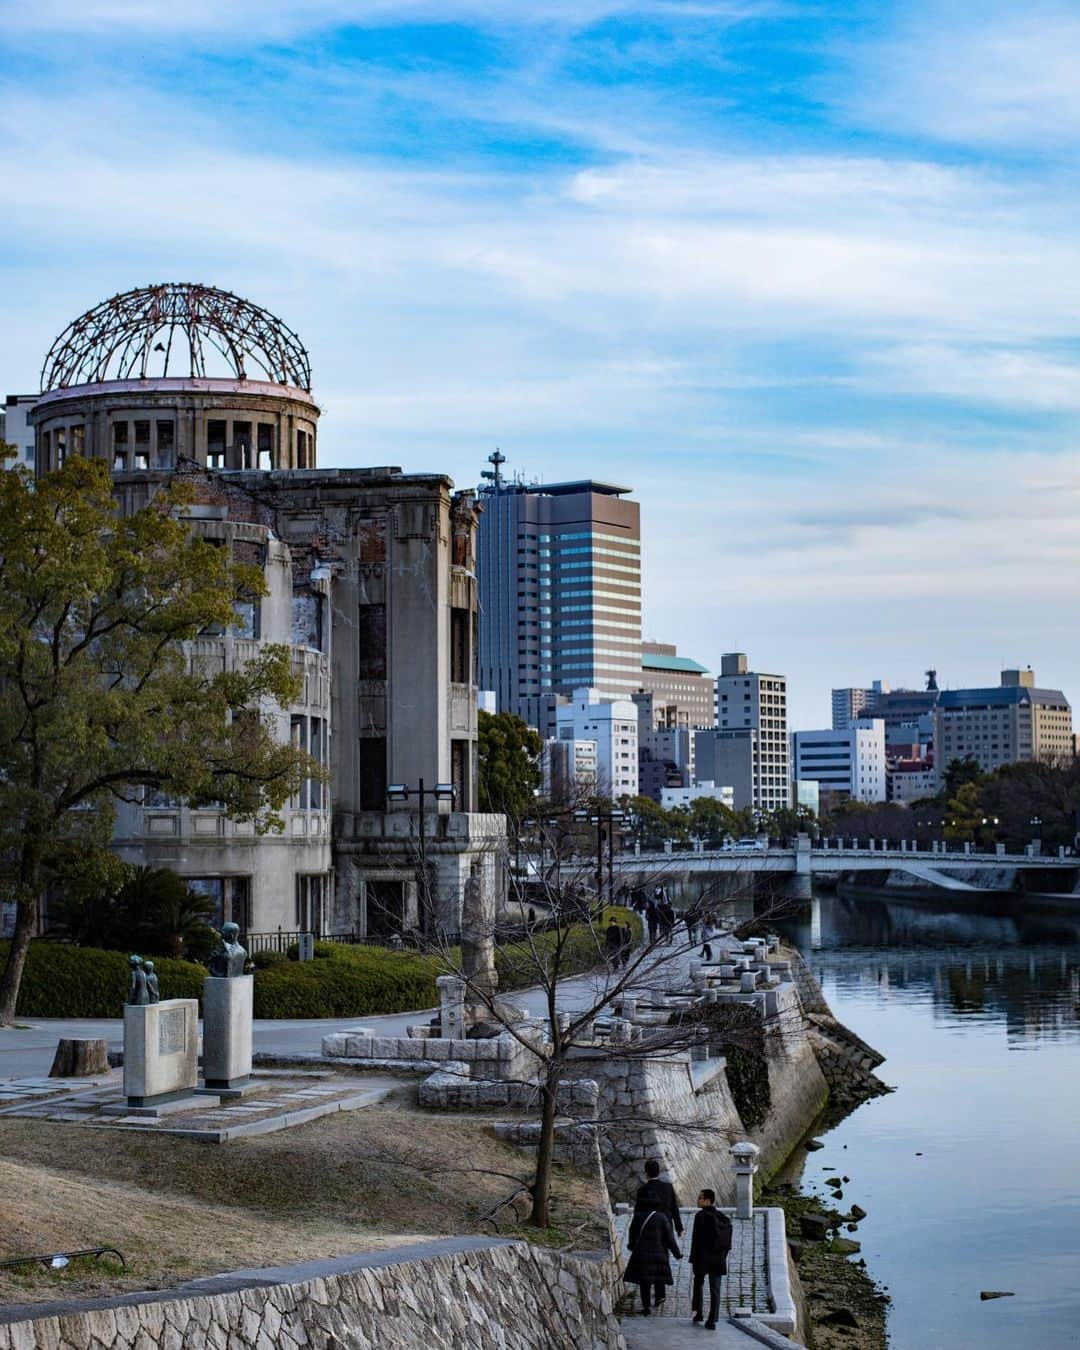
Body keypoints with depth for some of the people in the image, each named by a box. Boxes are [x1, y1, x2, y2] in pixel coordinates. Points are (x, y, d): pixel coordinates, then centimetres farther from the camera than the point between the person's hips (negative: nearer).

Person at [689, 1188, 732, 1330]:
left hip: (702, 1259, -5)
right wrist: (722, 1258, 16)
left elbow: (696, 1239, -15)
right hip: (718, 1260, 5)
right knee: (715, 1290, 6)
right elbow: (728, 1241, 9)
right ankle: (712, 1321, 2)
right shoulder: (723, 1217, 7)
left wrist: (693, 1260, -11)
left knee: (698, 1283, 19)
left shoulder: (701, 1216, -13)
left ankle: (698, 1312, 21)